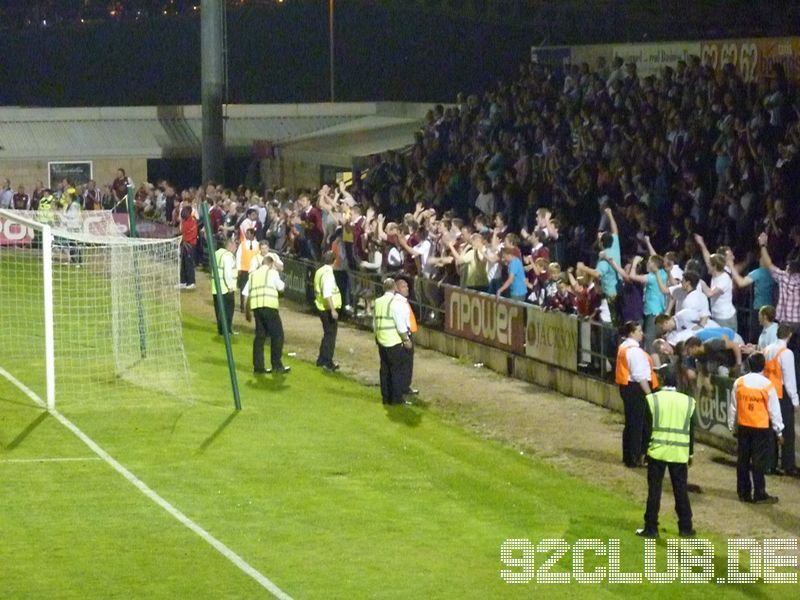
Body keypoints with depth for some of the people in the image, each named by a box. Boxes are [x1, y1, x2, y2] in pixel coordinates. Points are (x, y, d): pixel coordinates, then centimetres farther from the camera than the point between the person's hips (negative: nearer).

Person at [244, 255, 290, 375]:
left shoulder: (253, 274, 19)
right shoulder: (272, 272, 4)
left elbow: (246, 293, 14)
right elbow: (281, 287, 12)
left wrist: (247, 311, 19)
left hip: (256, 306, 5)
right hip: (269, 306, -5)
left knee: (260, 336, 11)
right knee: (277, 335, 3)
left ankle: (258, 367, 8)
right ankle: (276, 365, 2)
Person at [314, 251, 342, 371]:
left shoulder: (319, 271, 11)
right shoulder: (328, 273, -19)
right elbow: (327, 293, -26)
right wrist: (333, 310, -26)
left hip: (322, 308, 9)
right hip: (329, 308, -9)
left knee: (328, 334, 19)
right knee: (330, 335, -1)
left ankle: (322, 360, 26)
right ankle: (327, 362, 3)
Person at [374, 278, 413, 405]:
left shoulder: (378, 302, 6)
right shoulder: (396, 303, -15)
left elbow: (374, 323, 11)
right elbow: (401, 324, -17)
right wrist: (406, 339, -9)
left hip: (381, 341, 7)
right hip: (396, 342, -7)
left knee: (385, 370, 13)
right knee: (399, 370, 2)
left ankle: (386, 397, 17)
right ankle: (396, 398, 2)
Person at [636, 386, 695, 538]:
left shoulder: (652, 399, -3)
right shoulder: (689, 402, 3)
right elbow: (691, 430, 7)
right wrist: (690, 453, 16)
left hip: (657, 451, -1)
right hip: (680, 453, 1)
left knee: (654, 490, 4)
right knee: (681, 491, 10)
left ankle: (651, 528, 4)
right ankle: (685, 528, 15)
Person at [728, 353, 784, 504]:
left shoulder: (739, 383, -3)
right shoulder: (767, 385, -12)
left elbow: (733, 406, 4)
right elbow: (774, 410, -5)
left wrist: (732, 425, 16)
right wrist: (779, 431, 5)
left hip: (744, 427, 3)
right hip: (761, 428, -3)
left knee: (743, 460, 11)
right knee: (759, 462, 0)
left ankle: (744, 493, 16)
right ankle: (759, 495, 2)